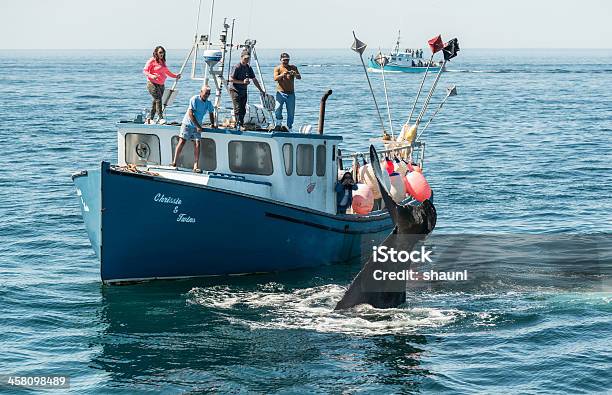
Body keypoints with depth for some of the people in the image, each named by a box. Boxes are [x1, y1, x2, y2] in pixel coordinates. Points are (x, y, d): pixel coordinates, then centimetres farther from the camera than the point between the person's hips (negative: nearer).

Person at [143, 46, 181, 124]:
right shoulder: (152, 61, -6)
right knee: (158, 99, -18)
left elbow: (167, 72, 28)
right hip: (152, 83, -8)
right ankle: (161, 118, -23)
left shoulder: (163, 62, 16)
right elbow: (145, 71, -9)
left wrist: (175, 76, 16)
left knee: (155, 101, 9)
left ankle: (150, 118, 16)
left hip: (161, 85, 8)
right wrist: (151, 76, -27)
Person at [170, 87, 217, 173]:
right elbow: (190, 114, -18)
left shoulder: (208, 103, 4)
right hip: (187, 123, -4)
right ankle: (174, 162, -6)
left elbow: (211, 113, 23)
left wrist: (212, 124, 13)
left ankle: (196, 166, -8)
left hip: (197, 126, 4)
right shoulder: (194, 99, -14)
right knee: (182, 141, -11)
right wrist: (198, 126, -19)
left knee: (197, 144, -7)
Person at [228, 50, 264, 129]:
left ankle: (241, 124, 14)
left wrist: (261, 90, 15)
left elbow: (254, 80, 17)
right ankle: (238, 125, -15)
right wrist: (242, 82, -19)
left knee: (243, 110, 7)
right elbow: (231, 79, -14)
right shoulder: (236, 67, -11)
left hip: (244, 91, 7)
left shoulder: (249, 68, 11)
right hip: (235, 90, -7)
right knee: (238, 109, -13)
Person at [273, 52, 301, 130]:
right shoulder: (277, 68, 2)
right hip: (281, 93, -2)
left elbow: (299, 77, -1)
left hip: (291, 94, 2)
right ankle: (279, 122, 10)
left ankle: (289, 128, 15)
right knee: (277, 110, -16)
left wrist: (295, 74, -24)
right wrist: (282, 75, -33)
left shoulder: (293, 68, 7)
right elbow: (275, 78, -14)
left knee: (291, 112, 4)